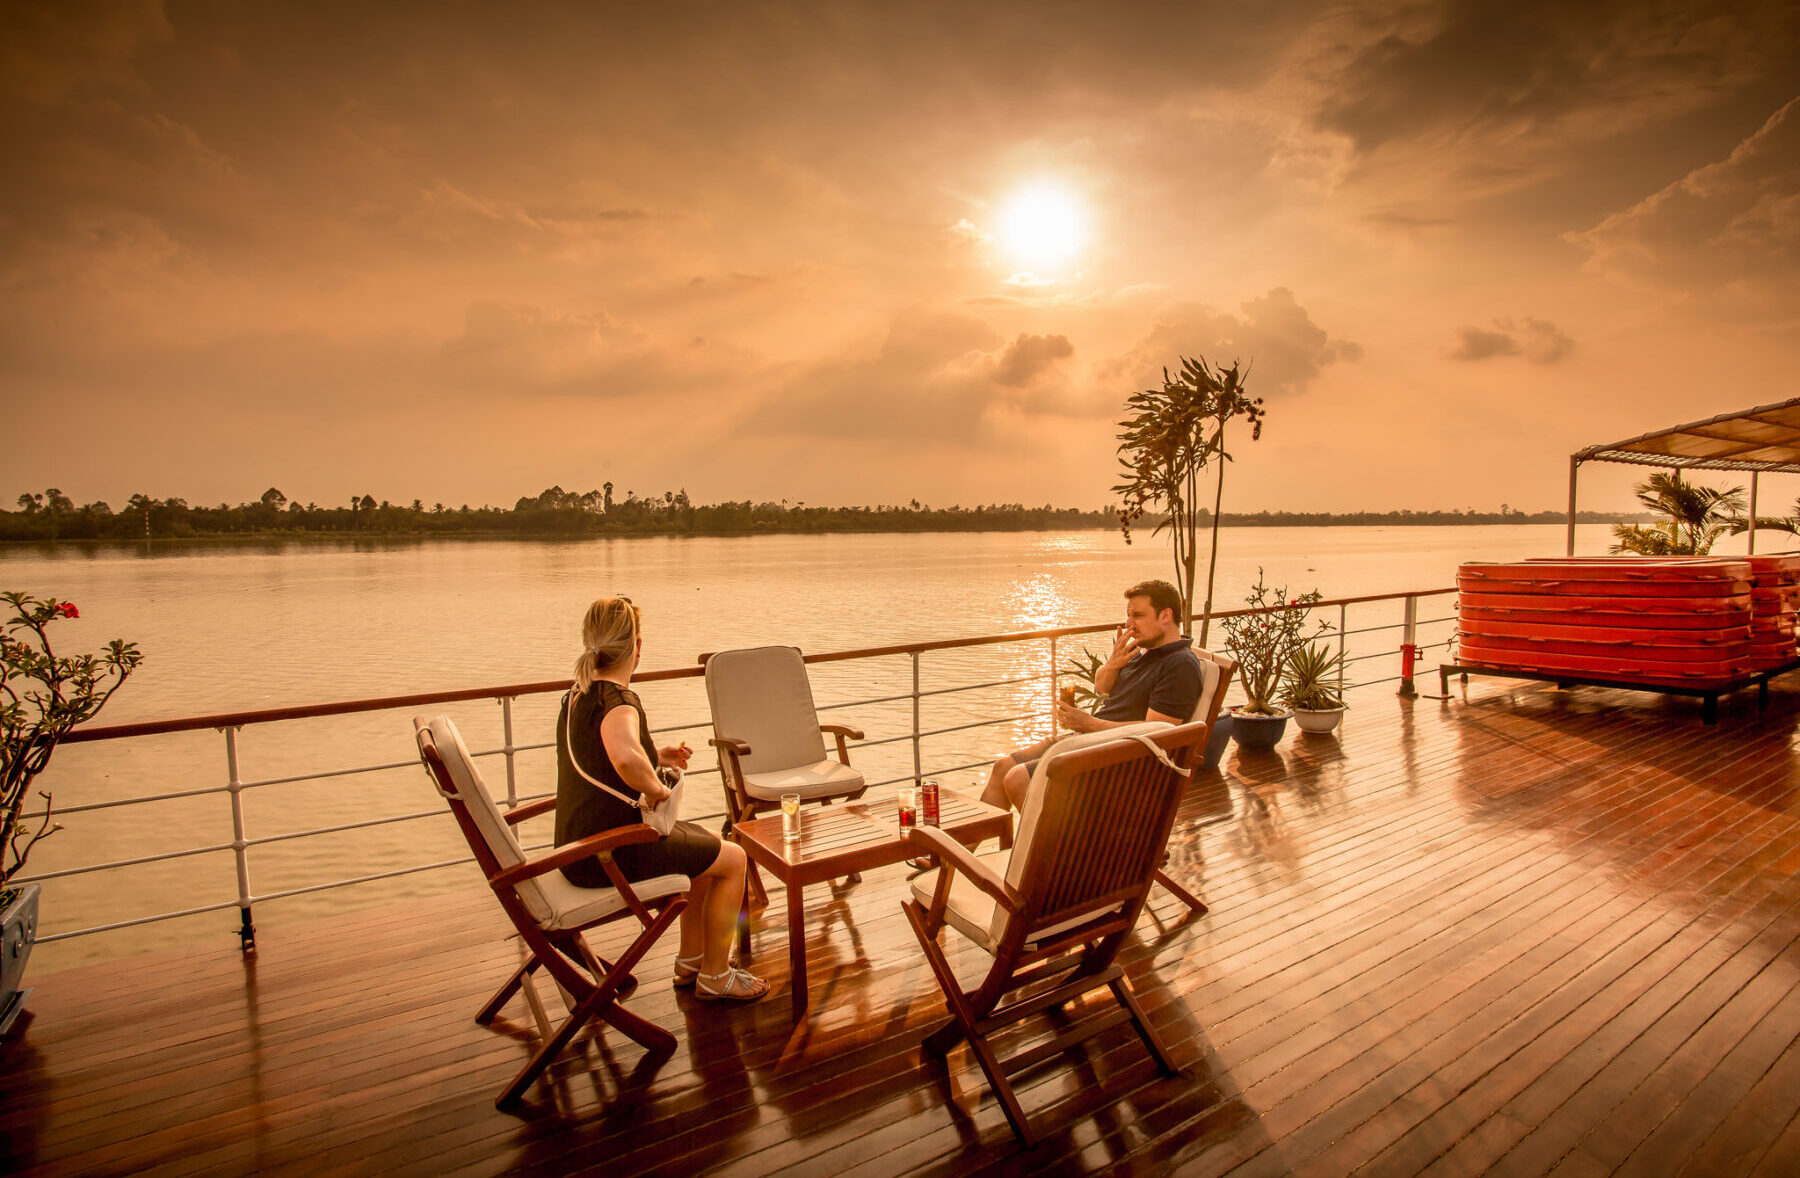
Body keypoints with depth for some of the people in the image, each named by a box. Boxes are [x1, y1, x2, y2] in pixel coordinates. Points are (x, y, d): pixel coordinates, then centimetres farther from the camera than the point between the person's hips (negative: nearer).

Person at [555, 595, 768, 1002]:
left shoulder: (577, 693, 7)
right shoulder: (617, 702, -23)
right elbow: (627, 760, -47)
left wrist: (657, 757, 12)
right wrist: (656, 790, -25)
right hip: (608, 853, -10)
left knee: (703, 842, 26)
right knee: (732, 858, 2)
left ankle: (691, 958, 35)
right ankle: (714, 976, 17)